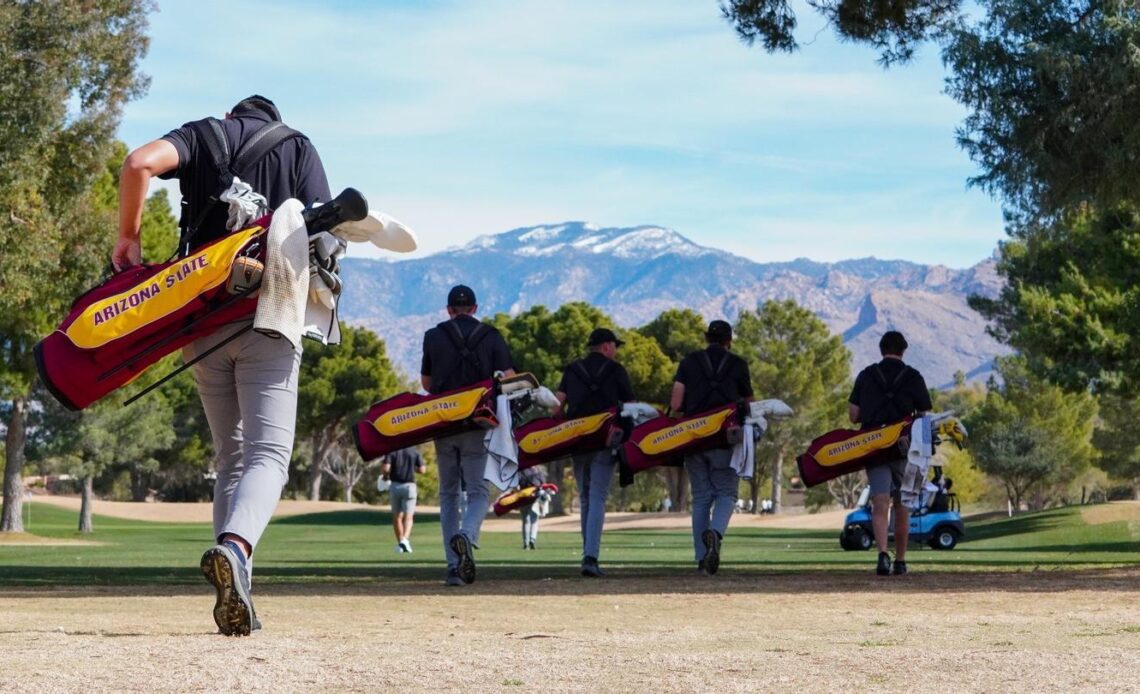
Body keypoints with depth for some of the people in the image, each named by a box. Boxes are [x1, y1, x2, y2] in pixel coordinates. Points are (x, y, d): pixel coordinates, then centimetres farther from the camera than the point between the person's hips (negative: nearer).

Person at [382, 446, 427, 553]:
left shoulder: (392, 450, -4)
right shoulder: (414, 450, -1)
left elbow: (385, 468, -14)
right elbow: (422, 470, -3)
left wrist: (384, 475, 8)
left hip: (395, 485, 1)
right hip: (409, 485, -1)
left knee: (397, 516, 13)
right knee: (408, 516, -1)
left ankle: (400, 543, 16)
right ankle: (405, 539, -23)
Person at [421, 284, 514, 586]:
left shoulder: (433, 337, 5)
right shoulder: (491, 337, 3)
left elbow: (426, 383, 13)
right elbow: (508, 379, -6)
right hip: (478, 425, -1)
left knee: (448, 495, 11)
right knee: (478, 492, 3)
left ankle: (454, 567, 4)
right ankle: (466, 536, -30)